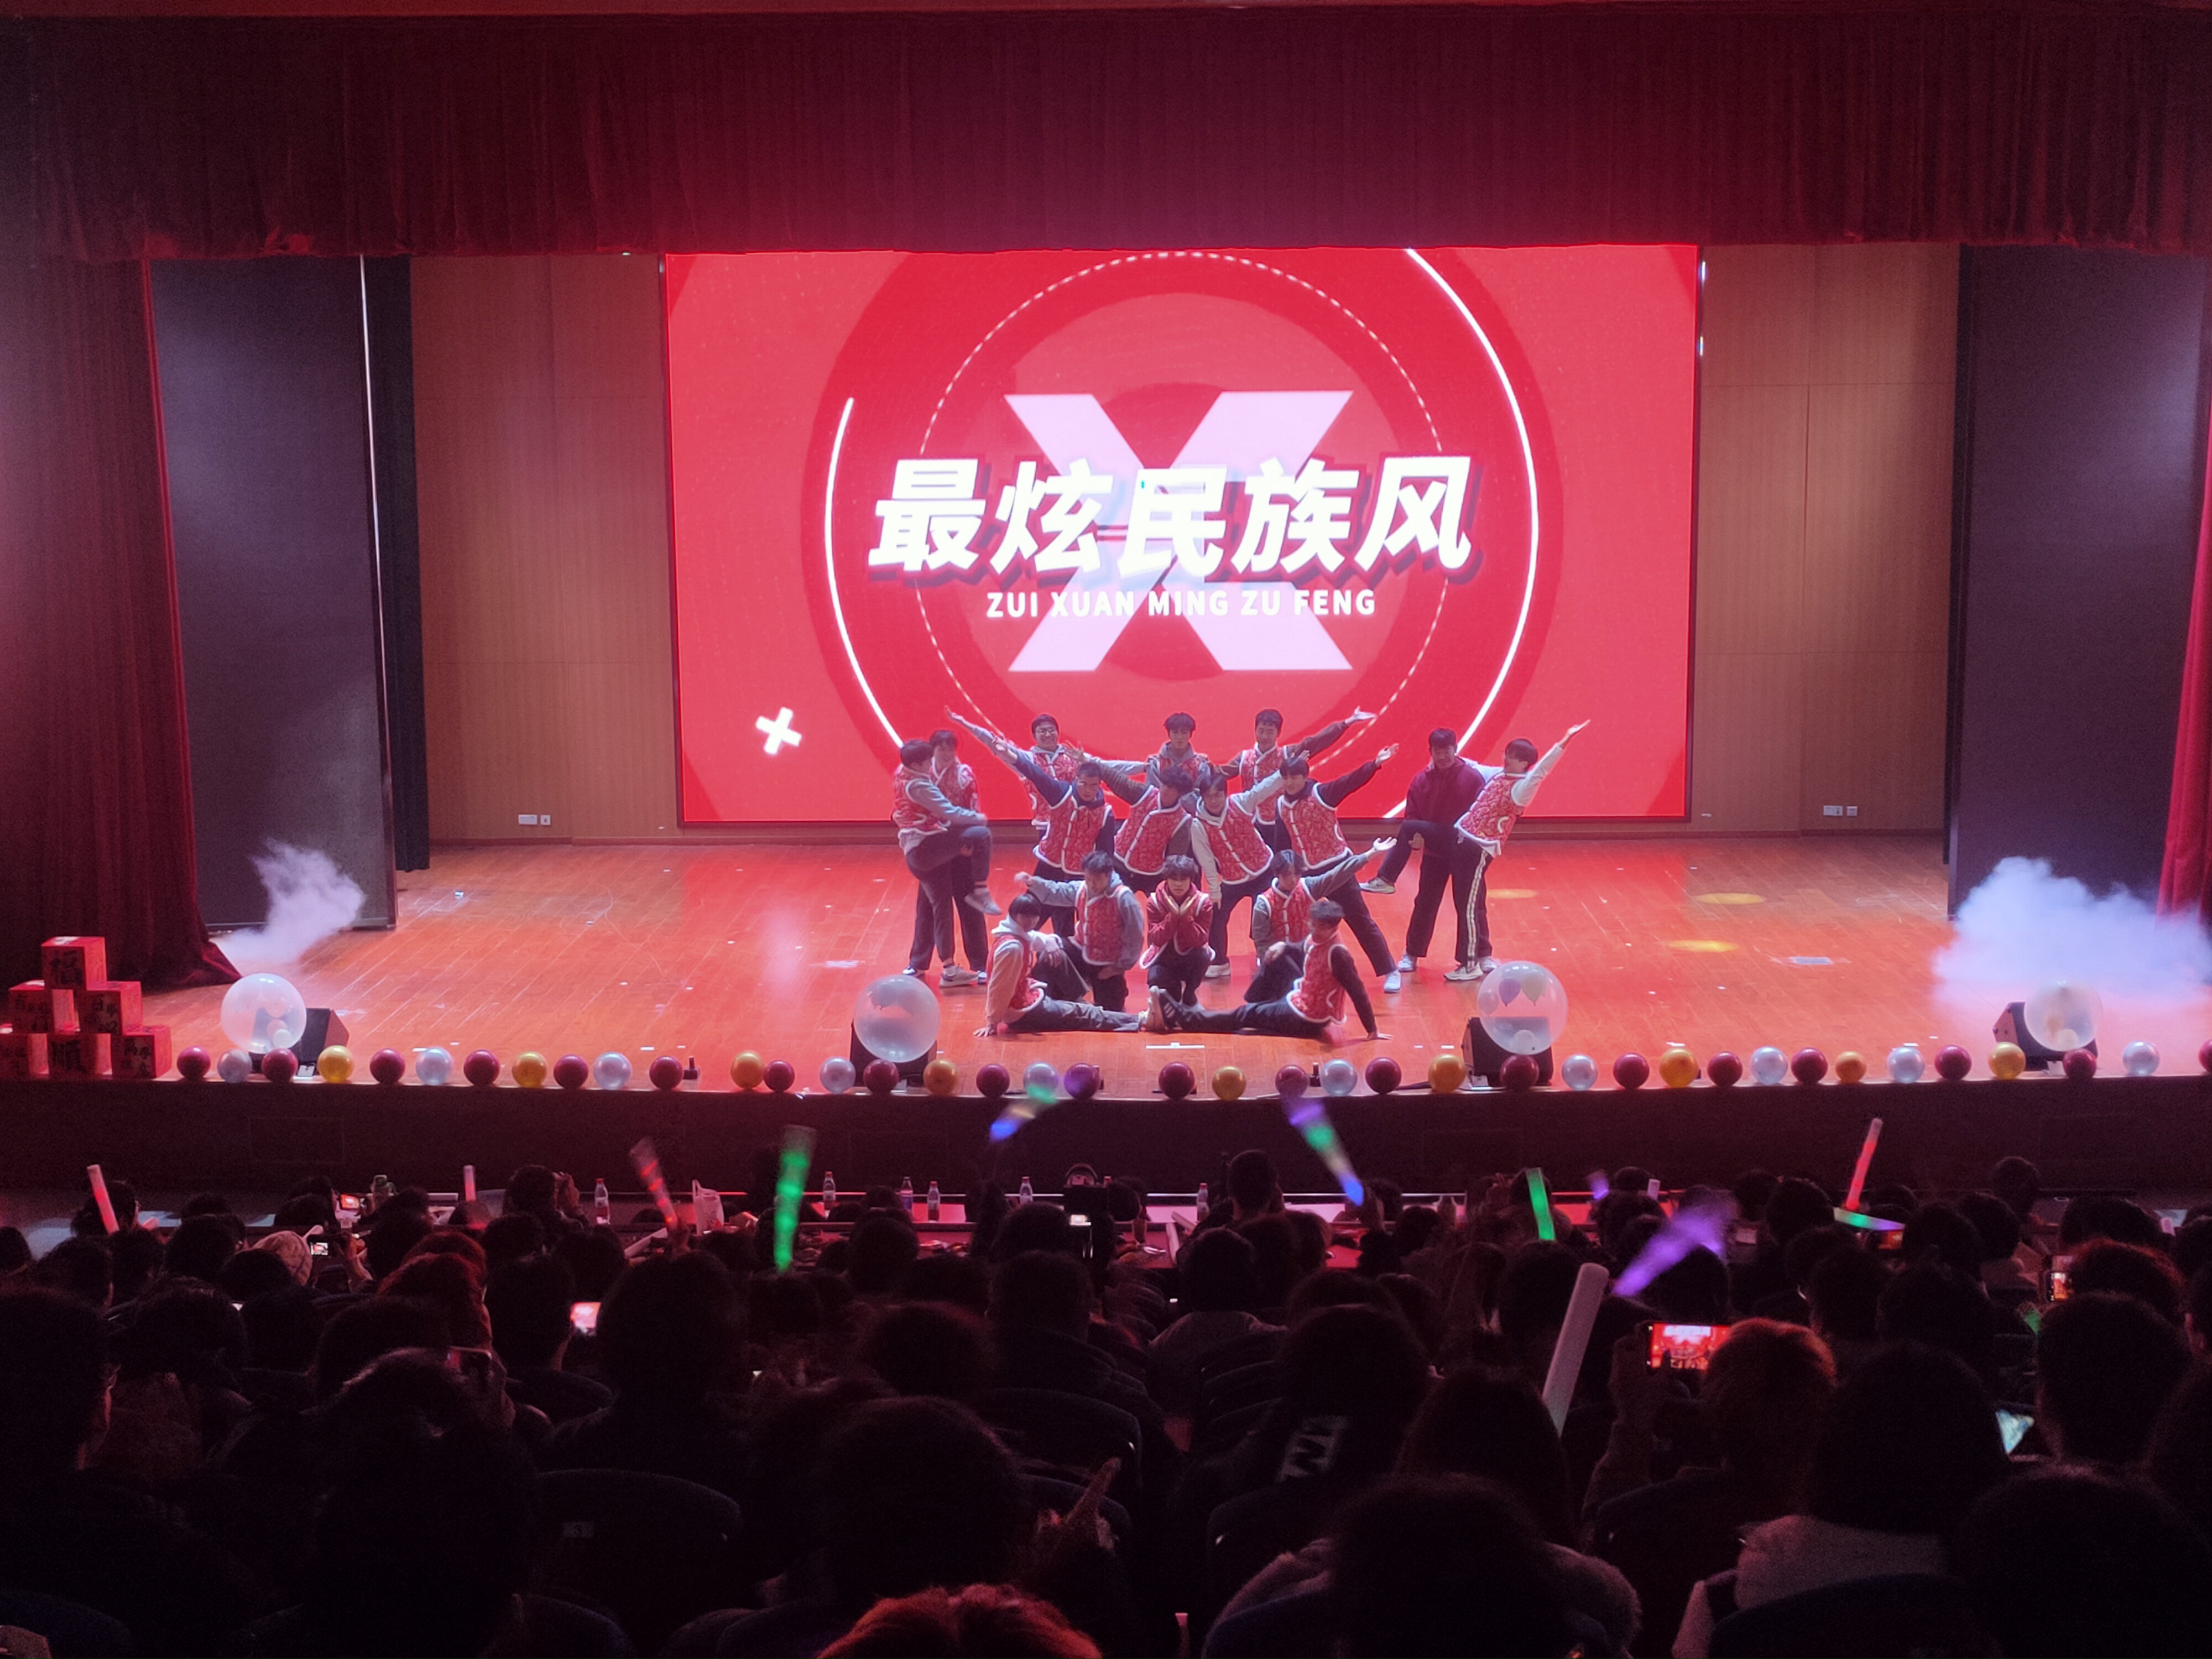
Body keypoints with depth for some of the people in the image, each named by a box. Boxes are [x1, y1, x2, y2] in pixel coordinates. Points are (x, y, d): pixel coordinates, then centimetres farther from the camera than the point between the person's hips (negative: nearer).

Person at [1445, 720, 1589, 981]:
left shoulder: (1522, 787, -11)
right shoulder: (1497, 774, 12)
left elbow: (1541, 770, -28)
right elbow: (1473, 767, 30)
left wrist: (1564, 743, -37)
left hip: (1480, 849, -8)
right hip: (1465, 841, 8)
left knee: (1470, 908, -5)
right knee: (1476, 904, 17)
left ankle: (1470, 966, 3)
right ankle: (1484, 957, 30)